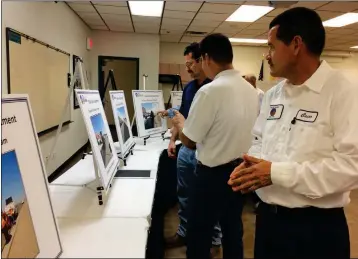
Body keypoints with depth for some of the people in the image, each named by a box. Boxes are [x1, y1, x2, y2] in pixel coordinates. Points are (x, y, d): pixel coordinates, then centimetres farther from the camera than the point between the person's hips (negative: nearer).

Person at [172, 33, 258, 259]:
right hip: (241, 170, 7)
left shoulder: (210, 91, -22)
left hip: (213, 174, -7)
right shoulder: (251, 90, 1)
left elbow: (189, 141, -16)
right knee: (233, 231, 23)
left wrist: (180, 122, 5)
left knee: (199, 237, 12)